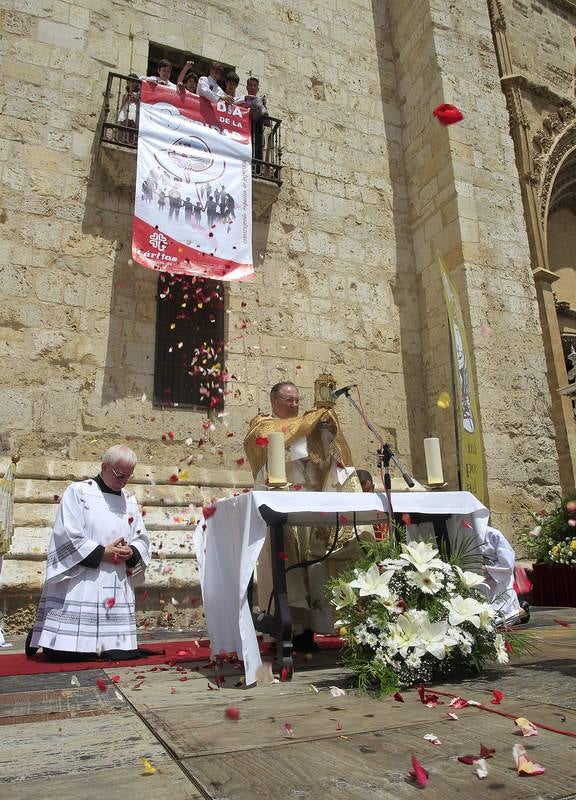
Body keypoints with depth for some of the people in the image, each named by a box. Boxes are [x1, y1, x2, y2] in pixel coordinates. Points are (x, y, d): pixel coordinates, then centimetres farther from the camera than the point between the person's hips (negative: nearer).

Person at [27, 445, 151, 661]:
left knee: (120, 652, 4)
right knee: (65, 652, -7)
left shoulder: (130, 500, 14)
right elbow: (68, 537, -10)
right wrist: (102, 552, -11)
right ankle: (39, 637, 27)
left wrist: (132, 552, -8)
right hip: (79, 585, -5)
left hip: (118, 588, 5)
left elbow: (141, 539, 14)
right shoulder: (78, 492, -2)